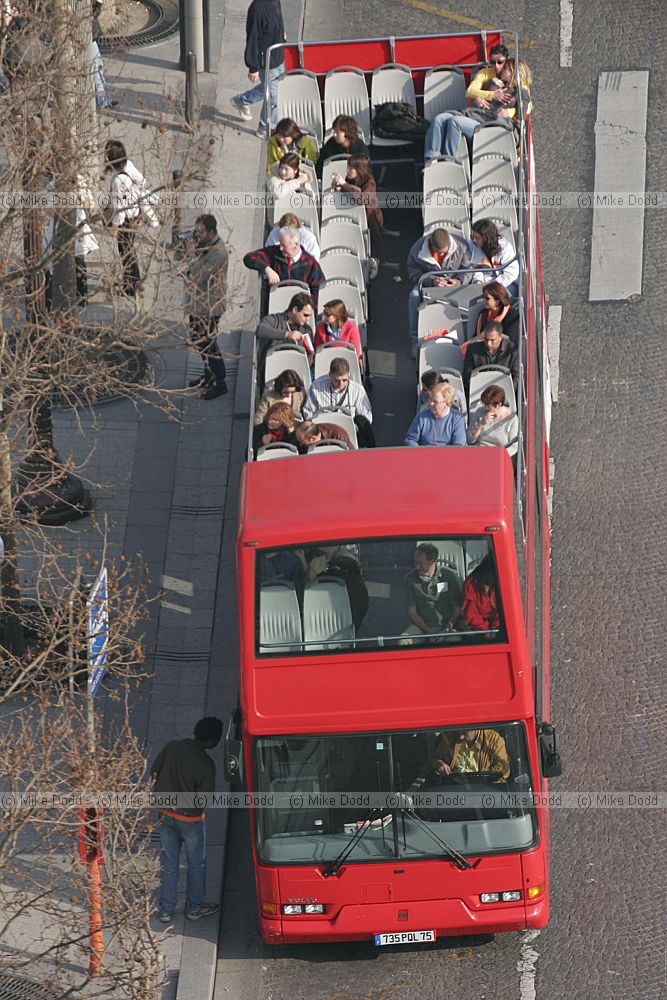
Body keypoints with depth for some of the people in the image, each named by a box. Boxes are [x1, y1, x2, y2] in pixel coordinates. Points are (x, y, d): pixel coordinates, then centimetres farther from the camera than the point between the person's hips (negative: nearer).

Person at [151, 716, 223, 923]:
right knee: (196, 863, 17)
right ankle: (194, 907, 30)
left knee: (168, 862, 17)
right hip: (190, 818, -5)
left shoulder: (172, 747, -10)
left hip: (165, 813, 5)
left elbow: (154, 772, 0)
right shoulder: (206, 764, -24)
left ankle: (166, 910, 24)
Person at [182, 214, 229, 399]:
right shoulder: (203, 246, 4)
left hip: (208, 307, -10)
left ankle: (220, 383, 12)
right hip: (196, 303, 10)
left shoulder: (218, 253, -25)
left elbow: (199, 276, -30)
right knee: (198, 341, 21)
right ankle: (209, 374, 39)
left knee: (208, 344, 0)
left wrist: (192, 254, -22)